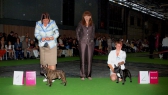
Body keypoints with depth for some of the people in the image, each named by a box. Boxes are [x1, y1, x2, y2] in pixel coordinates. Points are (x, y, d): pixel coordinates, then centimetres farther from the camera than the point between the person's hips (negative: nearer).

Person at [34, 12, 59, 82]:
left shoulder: (52, 23, -11)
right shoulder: (38, 24, -4)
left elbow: (56, 33, -12)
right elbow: (36, 34, -1)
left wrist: (51, 38, -28)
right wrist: (41, 38, -20)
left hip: (52, 45, -3)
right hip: (42, 45, 3)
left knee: (52, 61, -7)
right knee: (44, 61, 5)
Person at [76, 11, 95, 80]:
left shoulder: (92, 24, 8)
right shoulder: (81, 24, 3)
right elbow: (77, 31, 11)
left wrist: (92, 39, 10)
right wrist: (78, 39, 4)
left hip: (90, 43, 2)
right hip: (82, 43, -2)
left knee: (89, 59, 3)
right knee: (82, 59, 0)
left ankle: (89, 75, 12)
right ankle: (82, 75, 6)